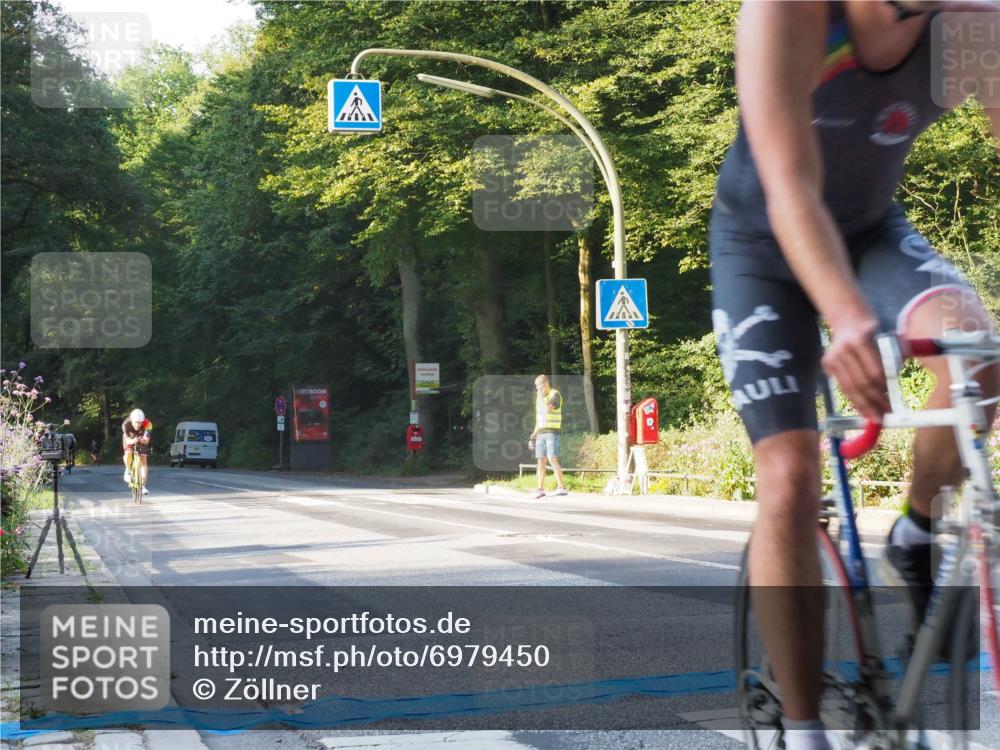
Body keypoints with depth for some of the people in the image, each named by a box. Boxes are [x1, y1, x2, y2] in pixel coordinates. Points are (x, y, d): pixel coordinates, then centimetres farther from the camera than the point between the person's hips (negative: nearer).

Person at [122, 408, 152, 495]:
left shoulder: (147, 424, -34)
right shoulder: (126, 424, -33)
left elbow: (146, 440, -37)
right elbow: (127, 440, -35)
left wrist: (142, 440, -60)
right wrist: (133, 441, -57)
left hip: (142, 441, 0)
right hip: (130, 439, 0)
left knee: (143, 460, -11)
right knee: (128, 453, -28)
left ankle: (144, 485, -6)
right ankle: (128, 471, 1)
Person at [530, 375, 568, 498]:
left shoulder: (555, 395, -7)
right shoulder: (539, 397, 16)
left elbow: (548, 409, -22)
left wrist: (542, 396, -14)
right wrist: (534, 432, 17)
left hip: (552, 432, -7)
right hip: (540, 433, 7)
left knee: (553, 459, -16)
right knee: (541, 461, 2)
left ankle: (561, 487, -17)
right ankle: (541, 489, 5)